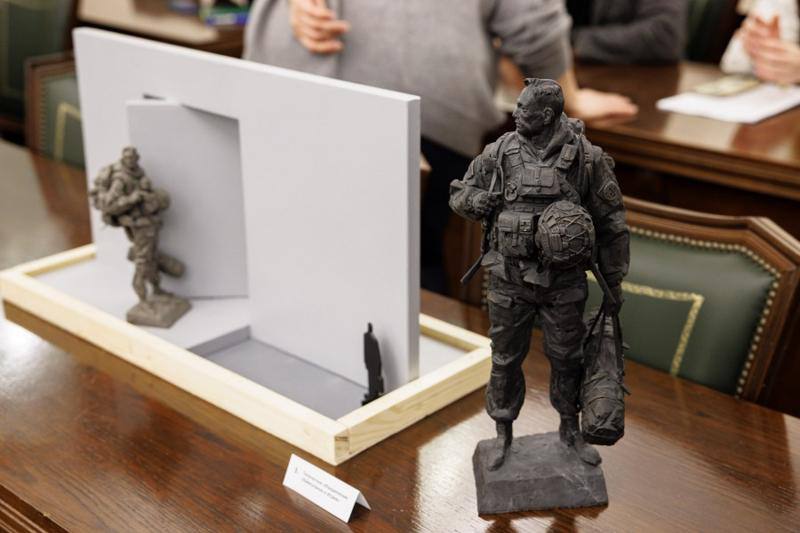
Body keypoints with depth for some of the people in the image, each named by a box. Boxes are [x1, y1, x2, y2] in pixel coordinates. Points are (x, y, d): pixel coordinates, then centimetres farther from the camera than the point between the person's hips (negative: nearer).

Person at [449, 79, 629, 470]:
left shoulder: (586, 158, -10)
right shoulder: (500, 152, -6)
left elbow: (611, 223, -3)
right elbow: (459, 193, 7)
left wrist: (614, 284, 1)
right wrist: (479, 201, -17)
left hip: (563, 280, -1)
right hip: (510, 278, 1)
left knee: (566, 358, 14)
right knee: (505, 359, 11)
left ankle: (570, 430, 37)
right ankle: (503, 436, 31)